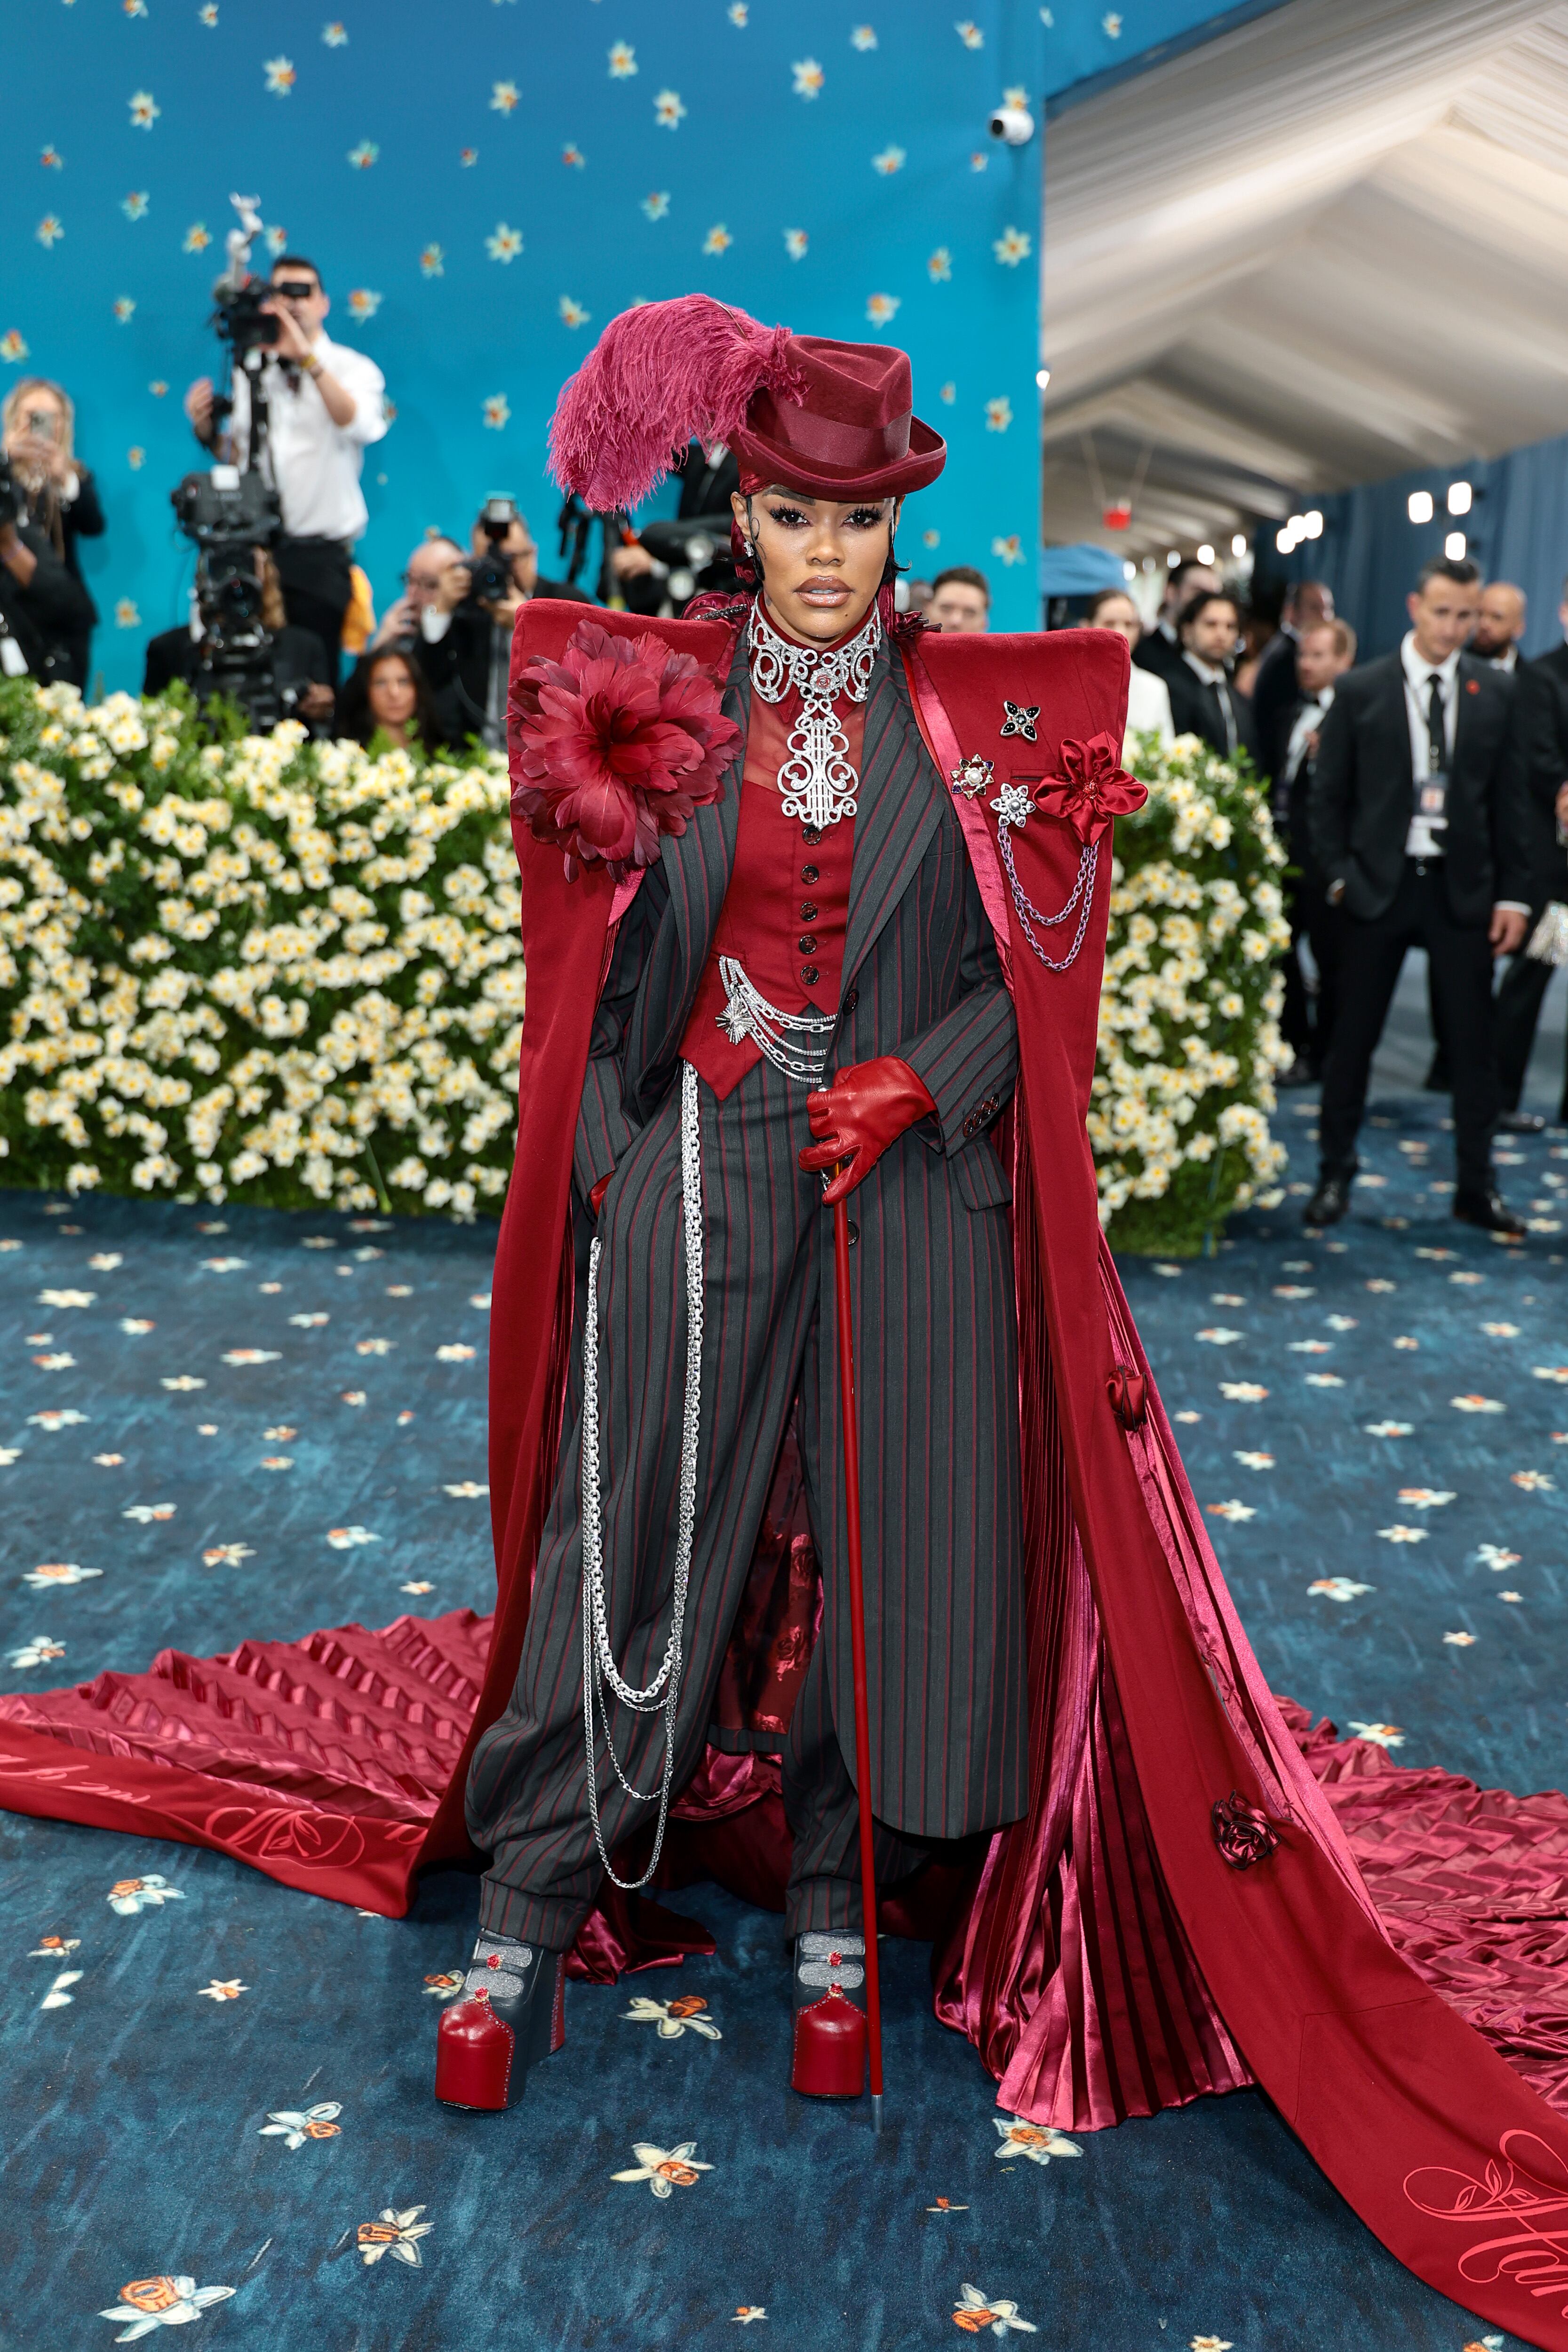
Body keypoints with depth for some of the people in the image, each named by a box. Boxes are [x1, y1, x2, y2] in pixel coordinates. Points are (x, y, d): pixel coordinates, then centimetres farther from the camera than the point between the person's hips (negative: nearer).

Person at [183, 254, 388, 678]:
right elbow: (232, 456, 20)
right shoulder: (248, 370, 14)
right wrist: (205, 427, -1)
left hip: (319, 552, -3)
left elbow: (362, 426, -21)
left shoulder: (352, 368, 2)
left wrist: (308, 358, -28)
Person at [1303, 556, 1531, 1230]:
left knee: (1473, 1042, 5)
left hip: (1463, 889, 1)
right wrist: (1339, 875, -7)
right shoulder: (1361, 690, 0)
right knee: (1353, 1038, 6)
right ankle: (1334, 1175, 19)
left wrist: (1513, 894, 1)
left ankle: (1477, 1186, 15)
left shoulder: (1496, 692, 4)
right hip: (1378, 886, -1)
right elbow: (1328, 796, 2)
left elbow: (1509, 797, 5)